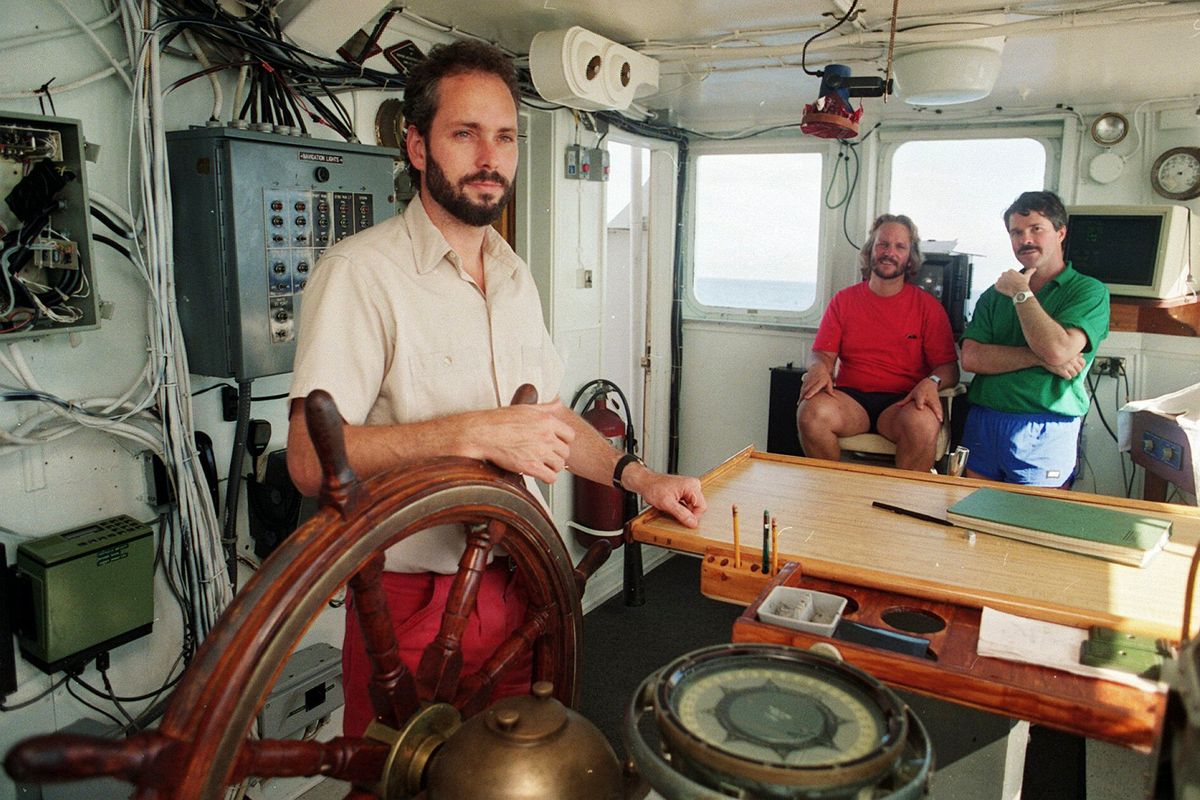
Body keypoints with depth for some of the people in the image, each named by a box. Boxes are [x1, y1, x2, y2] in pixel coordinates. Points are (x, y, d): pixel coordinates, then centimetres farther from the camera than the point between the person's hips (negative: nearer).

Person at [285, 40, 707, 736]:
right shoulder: (362, 271, -16)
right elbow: (311, 457, -24)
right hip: (414, 600, -6)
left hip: (519, 586, 7)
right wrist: (475, 433, -29)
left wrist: (640, 477, 7)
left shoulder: (516, 276, 10)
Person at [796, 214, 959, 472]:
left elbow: (949, 366, 7)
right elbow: (822, 353, 9)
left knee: (923, 423, -36)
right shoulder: (844, 300, 15)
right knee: (811, 412, -31)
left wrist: (932, 382, -17)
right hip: (850, 397, 1)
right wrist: (819, 368, -15)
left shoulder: (928, 305, 11)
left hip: (902, 402, -1)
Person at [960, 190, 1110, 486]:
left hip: (1044, 432, -3)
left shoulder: (1089, 291, 1)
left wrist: (1021, 293, -6)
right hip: (982, 425, 4)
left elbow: (1057, 350, -17)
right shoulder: (994, 295, 13)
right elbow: (971, 358, -1)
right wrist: (1039, 358, -13)